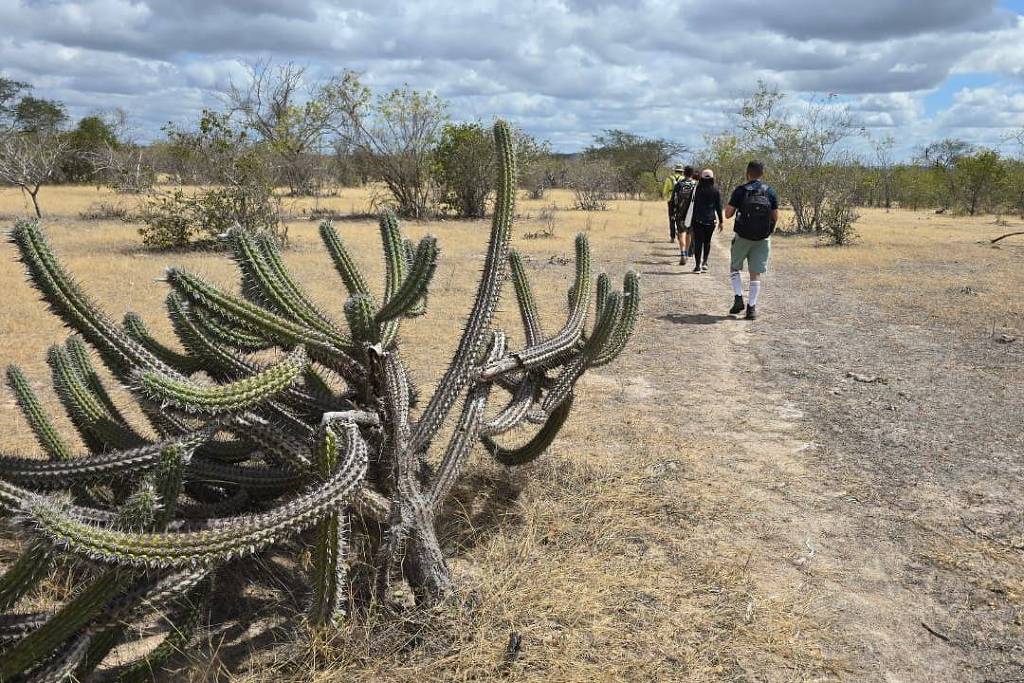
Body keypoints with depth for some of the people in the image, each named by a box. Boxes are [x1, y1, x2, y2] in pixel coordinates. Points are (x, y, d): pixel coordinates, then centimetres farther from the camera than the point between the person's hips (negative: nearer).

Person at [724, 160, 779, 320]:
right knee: (756, 273, 6)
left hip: (742, 237, -2)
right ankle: (752, 307, 4)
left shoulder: (740, 191, -7)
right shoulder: (770, 192, 0)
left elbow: (728, 213, -7)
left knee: (735, 268, 17)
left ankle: (738, 298, 1)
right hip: (763, 239, 2)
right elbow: (775, 217, 1)